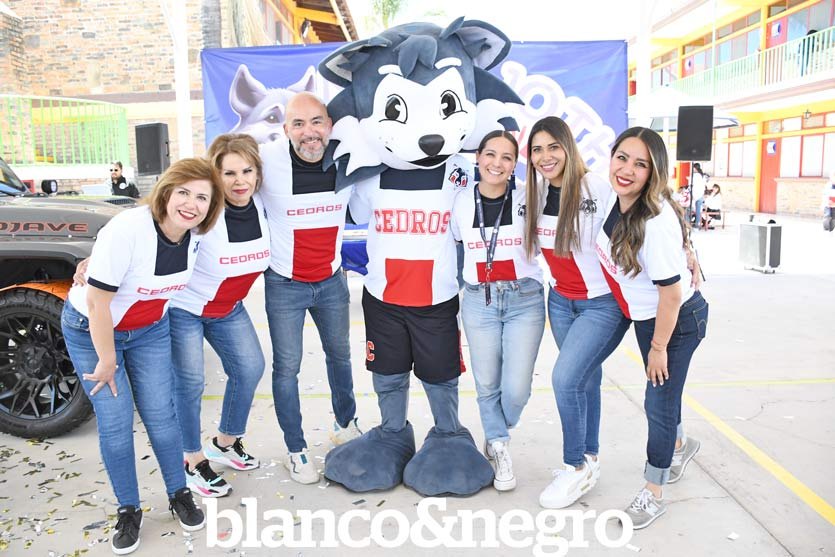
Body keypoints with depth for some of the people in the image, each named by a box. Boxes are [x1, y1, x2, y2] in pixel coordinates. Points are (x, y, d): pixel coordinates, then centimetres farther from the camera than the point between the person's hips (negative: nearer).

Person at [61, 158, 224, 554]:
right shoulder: (127, 230, -32)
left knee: (160, 414, 4)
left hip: (151, 331, 4)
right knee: (115, 422, -1)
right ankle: (128, 511, 18)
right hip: (91, 330, -4)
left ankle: (179, 495, 23)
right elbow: (97, 302, -26)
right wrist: (107, 361, -18)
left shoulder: (195, 234, -14)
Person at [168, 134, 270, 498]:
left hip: (230, 308, 6)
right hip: (184, 307, -6)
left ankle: (225, 443, 28)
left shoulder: (262, 206, -13)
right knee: (189, 383, -3)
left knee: (250, 368, 5)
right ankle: (192, 460, 19)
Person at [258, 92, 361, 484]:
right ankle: (296, 451, 22)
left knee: (340, 355, 19)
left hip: (332, 281, 4)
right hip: (284, 285, -3)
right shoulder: (268, 159, -19)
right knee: (287, 368, 4)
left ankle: (345, 425, 42)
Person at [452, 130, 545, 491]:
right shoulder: (463, 201, 2)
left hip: (524, 301, -1)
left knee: (516, 390, -4)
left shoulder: (527, 199, -5)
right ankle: (500, 449, 33)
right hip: (478, 302, 2)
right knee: (486, 384, 6)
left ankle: (497, 438, 30)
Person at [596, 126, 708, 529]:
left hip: (677, 320, -7)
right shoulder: (616, 199, -9)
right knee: (661, 393, 24)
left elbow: (671, 295, -26)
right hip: (645, 316, 7)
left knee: (659, 402, 4)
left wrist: (658, 348, -15)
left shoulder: (657, 222, -33)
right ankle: (679, 445, 55)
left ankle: (653, 493, 24)